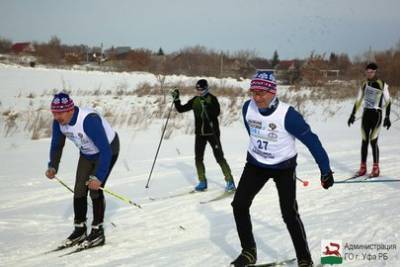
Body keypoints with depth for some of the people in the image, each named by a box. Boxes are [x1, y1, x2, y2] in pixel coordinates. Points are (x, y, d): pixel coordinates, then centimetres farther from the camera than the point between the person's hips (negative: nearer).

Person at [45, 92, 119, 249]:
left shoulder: (89, 120, -39)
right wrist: (52, 167, -13)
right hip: (87, 154, 7)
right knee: (79, 190, 0)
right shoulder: (58, 122, -17)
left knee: (95, 189, -15)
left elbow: (105, 150, -38)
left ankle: (98, 232, -3)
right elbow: (57, 145, 2)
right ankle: (79, 230, 13)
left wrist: (98, 177, -40)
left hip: (108, 151, -7)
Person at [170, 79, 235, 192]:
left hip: (212, 132, -5)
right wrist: (176, 99, -2)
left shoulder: (212, 99, -7)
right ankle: (202, 182, 14)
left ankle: (230, 182, 2)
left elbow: (216, 113, -21)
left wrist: (206, 106, -32)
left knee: (219, 157, -5)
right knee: (198, 158, 2)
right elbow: (181, 109, 10)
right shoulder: (195, 100, 7)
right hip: (199, 133, 5)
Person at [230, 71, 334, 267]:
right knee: (239, 204, -1)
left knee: (289, 213, -11)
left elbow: (311, 140, -20)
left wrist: (325, 170, -17)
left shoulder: (287, 115, -28)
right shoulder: (248, 108, -13)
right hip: (255, 165, 5)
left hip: (284, 167, -5)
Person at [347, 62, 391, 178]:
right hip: (366, 114, 5)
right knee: (364, 141, 5)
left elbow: (387, 101, -7)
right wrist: (353, 114, 11)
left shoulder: (382, 84, -7)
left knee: (373, 141, -9)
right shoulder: (364, 84, 9)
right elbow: (358, 100, 14)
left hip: (376, 114, -5)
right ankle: (363, 168, 12)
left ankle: (376, 169, 1)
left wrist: (387, 117, -12)